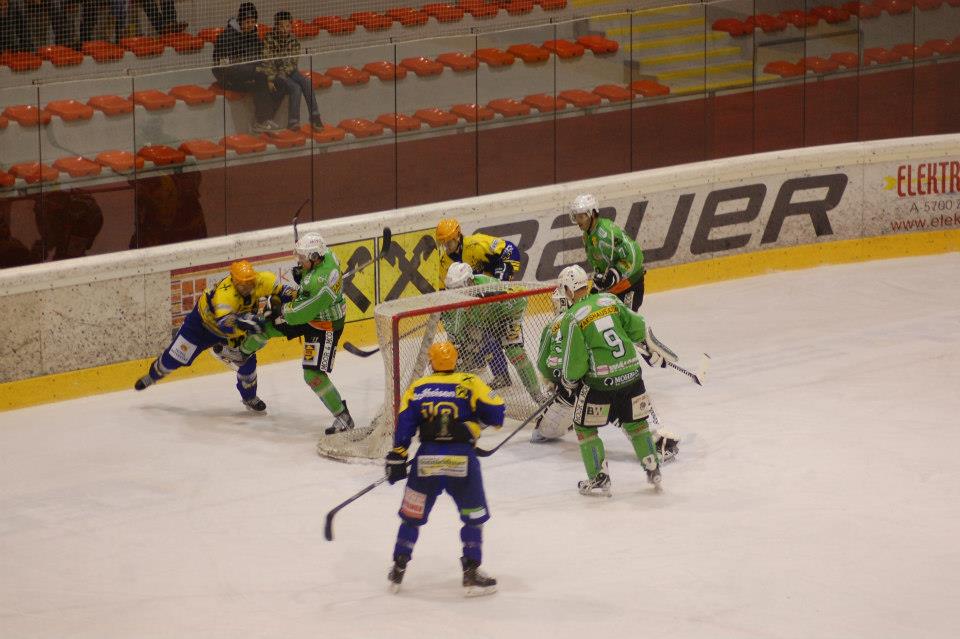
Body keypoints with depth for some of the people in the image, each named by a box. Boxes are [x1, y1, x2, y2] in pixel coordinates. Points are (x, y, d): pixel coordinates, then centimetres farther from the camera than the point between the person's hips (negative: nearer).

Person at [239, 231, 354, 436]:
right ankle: (241, 353, 46)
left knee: (313, 376, -11)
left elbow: (300, 313, -29)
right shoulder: (326, 254, -14)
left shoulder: (319, 284, -39)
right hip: (309, 312, 9)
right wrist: (301, 274, -5)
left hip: (326, 326, -9)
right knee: (265, 325, 16)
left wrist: (281, 311, -11)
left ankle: (343, 418, 3)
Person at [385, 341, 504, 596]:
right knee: (474, 516, 13)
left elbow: (404, 426, 4)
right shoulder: (470, 384, 4)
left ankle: (398, 570, 19)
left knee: (412, 515, 17)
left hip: (426, 460, 2)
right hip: (462, 460, -2)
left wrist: (396, 460, 6)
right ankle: (471, 574, 8)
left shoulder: (417, 389, 10)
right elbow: (495, 414, 0)